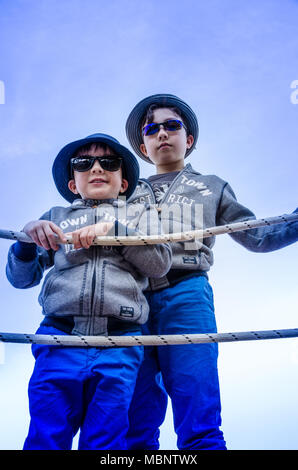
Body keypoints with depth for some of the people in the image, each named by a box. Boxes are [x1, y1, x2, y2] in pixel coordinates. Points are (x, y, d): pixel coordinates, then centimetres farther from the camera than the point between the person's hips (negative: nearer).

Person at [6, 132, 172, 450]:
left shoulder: (140, 214, 19)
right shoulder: (55, 218, 20)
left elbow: (160, 263, 3)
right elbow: (20, 278, 15)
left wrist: (114, 229, -6)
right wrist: (27, 239, -4)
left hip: (118, 345, 0)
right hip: (59, 338, 1)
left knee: (105, 442, 2)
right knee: (45, 439, 0)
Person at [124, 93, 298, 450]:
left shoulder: (210, 187, 26)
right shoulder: (131, 195, 27)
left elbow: (255, 236, 20)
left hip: (185, 296, -2)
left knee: (199, 427, -11)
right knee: (134, 428, 0)